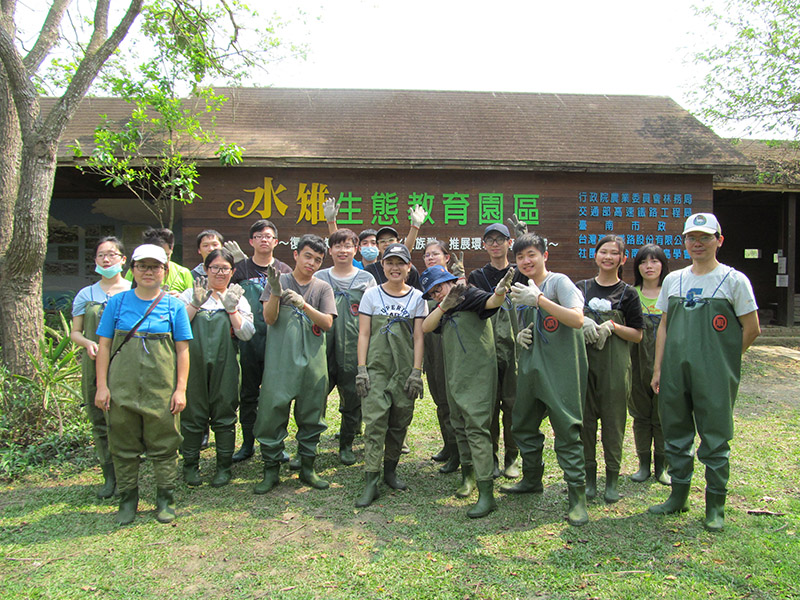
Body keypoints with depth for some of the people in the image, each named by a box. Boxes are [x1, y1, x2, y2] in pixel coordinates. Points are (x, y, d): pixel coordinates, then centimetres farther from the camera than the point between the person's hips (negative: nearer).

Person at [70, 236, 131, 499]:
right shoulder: (86, 295, 12)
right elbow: (75, 332, 13)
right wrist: (88, 343, -9)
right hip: (95, 366, 2)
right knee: (100, 422, 5)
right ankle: (109, 476, 18)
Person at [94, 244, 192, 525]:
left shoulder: (174, 305, 3)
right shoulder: (118, 302, 5)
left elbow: (183, 350, 2)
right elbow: (104, 345, 5)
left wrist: (181, 388, -4)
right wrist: (102, 385, -1)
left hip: (162, 386, -1)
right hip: (122, 385, 1)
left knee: (164, 444, 5)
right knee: (124, 444, 10)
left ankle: (165, 500, 20)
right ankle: (128, 500, 27)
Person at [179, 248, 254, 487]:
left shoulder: (238, 298, 10)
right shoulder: (191, 294, 9)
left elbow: (246, 334, -2)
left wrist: (231, 308, -10)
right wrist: (196, 304, -13)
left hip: (224, 366, 0)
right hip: (194, 364, 0)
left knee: (224, 416, 5)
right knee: (193, 415, 5)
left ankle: (224, 467, 18)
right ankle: (190, 465, 21)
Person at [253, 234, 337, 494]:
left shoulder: (323, 288, 10)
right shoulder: (279, 281, 7)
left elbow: (327, 323, -3)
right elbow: (269, 318, -3)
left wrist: (304, 304, -18)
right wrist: (275, 292, -21)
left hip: (313, 363, 2)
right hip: (280, 361, -1)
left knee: (311, 418, 8)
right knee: (272, 413, -2)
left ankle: (307, 468, 22)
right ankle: (271, 470, 13)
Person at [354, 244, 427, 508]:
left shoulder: (417, 298, 5)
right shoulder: (371, 295, 4)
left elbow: (418, 337, 3)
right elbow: (363, 334, 2)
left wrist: (416, 372, -3)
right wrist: (361, 369, -5)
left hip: (405, 369, 2)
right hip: (376, 367, -1)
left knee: (400, 422, 8)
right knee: (375, 421, -8)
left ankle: (390, 470, 26)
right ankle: (371, 482, -6)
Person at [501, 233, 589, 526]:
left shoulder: (559, 282, -6)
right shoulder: (522, 291, 17)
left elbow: (577, 319, -21)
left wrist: (538, 299, -24)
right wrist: (520, 337, 2)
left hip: (561, 371, -8)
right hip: (530, 370, 8)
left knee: (567, 431, -8)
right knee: (523, 427, 16)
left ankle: (577, 495, 3)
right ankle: (532, 480, 35)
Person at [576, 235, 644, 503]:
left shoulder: (627, 293, 3)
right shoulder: (582, 288, 9)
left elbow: (637, 335, 2)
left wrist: (612, 326, -14)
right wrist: (583, 323, -9)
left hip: (615, 363, -2)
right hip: (584, 360, 2)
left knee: (613, 419, 2)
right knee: (585, 417, 5)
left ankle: (613, 478, 15)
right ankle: (589, 475, 17)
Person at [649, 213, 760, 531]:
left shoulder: (733, 280, -2)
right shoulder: (673, 280, 10)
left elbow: (752, 329, 0)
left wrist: (724, 361, 2)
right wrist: (658, 368, 8)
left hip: (714, 375, -4)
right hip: (675, 371, 4)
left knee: (715, 439, 3)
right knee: (675, 434, 12)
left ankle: (715, 506, 18)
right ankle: (678, 496, 27)